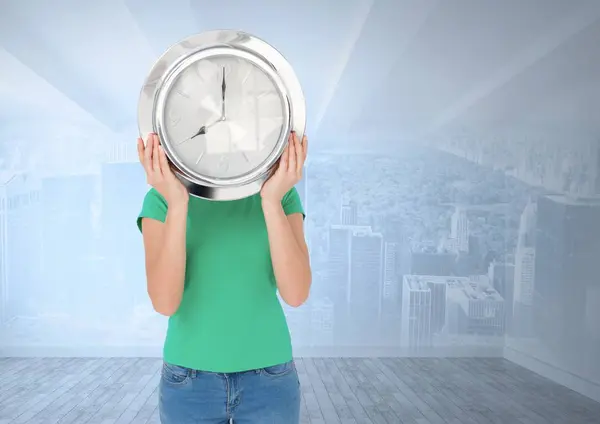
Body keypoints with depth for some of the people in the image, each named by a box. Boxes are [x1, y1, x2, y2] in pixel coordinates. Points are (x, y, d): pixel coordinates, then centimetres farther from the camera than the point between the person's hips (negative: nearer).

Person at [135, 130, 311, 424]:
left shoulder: (283, 195, -5)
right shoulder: (162, 198, -6)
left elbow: (296, 294, -17)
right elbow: (164, 302, -18)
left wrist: (272, 200, -29)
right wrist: (177, 204, -30)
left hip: (268, 379, 1)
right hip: (191, 382, 0)